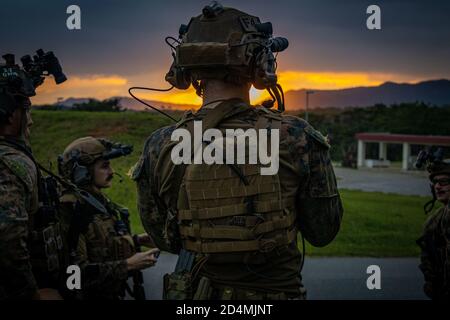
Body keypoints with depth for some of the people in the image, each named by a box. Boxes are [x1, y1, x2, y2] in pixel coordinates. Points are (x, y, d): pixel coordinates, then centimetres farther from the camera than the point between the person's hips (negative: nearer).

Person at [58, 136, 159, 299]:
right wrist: (128, 265, -25)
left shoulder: (100, 201, 5)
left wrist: (136, 240, 5)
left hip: (113, 292, 8)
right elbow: (76, 271, -26)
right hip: (90, 294, -8)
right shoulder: (71, 210, -21)